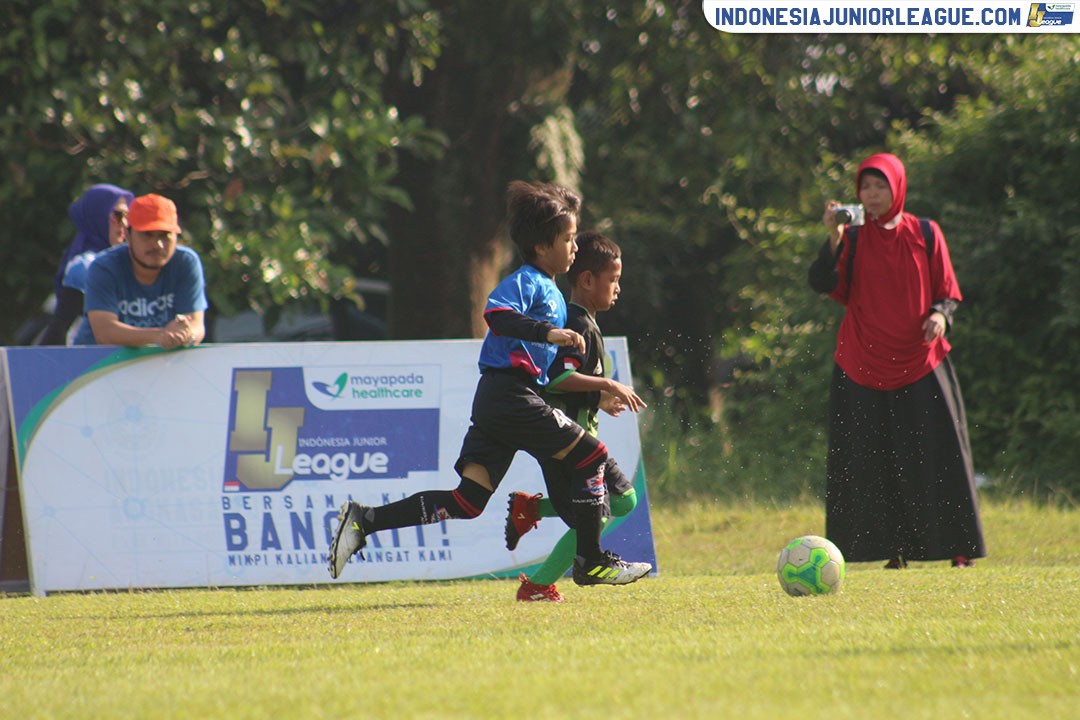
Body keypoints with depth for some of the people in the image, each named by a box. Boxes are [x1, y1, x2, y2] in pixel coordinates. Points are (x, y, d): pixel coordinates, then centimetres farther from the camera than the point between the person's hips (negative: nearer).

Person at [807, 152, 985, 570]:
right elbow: (825, 286, -8)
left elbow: (948, 293, 9)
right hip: (863, 362, 1)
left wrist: (940, 315, -12)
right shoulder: (852, 240, 6)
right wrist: (833, 239, -19)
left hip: (919, 360, -1)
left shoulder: (925, 235, 6)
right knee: (871, 460, -2)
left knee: (937, 455, -6)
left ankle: (960, 546, -1)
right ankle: (895, 548, 4)